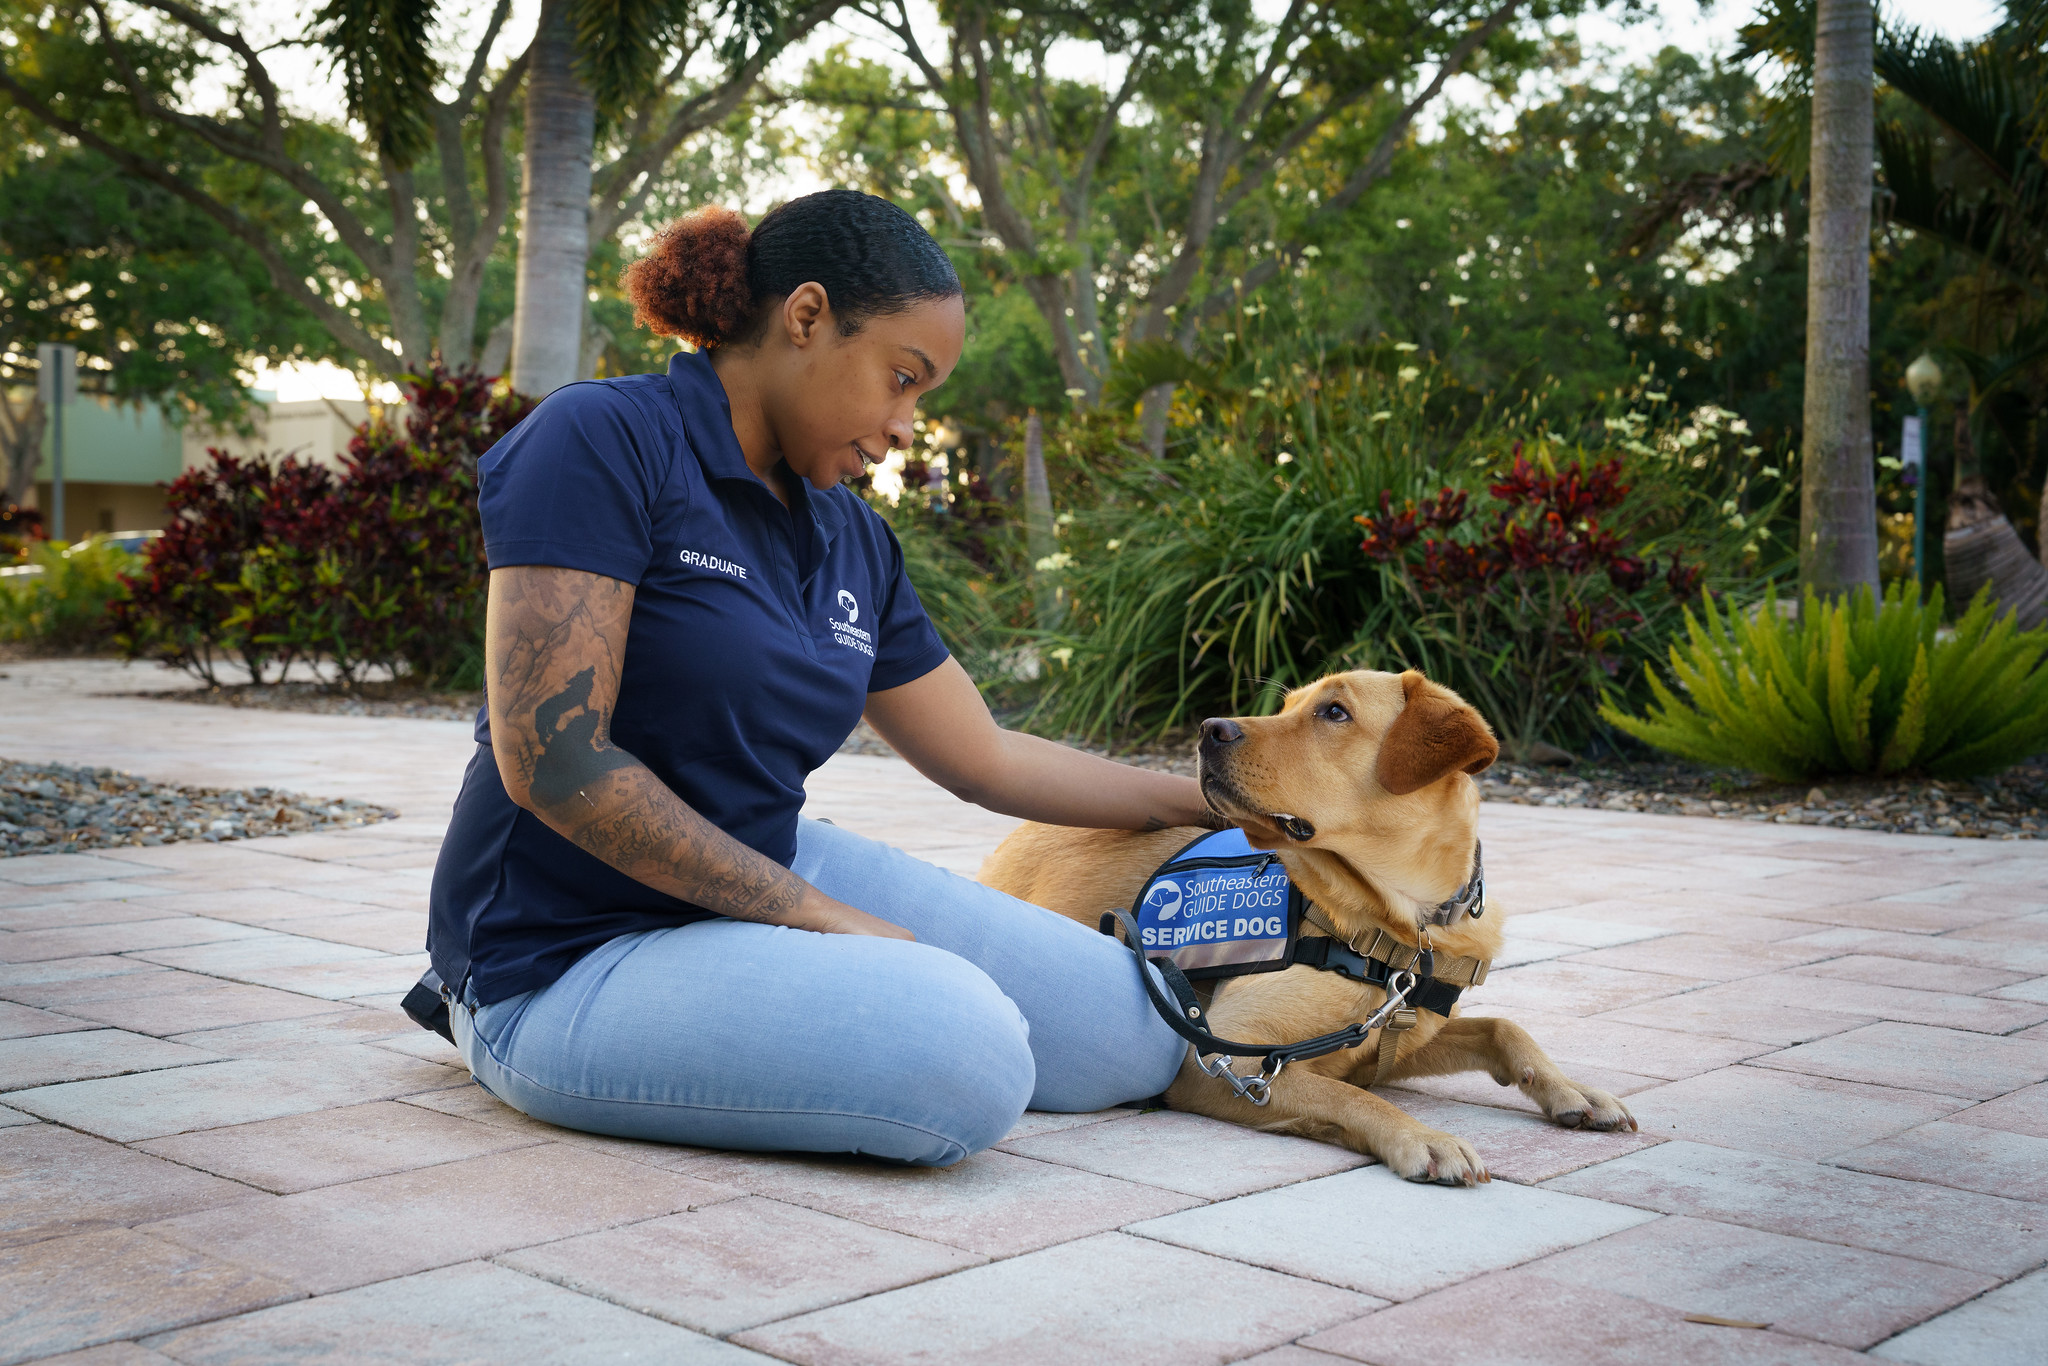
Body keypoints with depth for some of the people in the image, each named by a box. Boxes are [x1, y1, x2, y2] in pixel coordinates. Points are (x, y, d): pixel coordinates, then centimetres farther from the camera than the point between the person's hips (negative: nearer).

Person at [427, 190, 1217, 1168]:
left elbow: (990, 760, 18)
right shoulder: (603, 441, -14)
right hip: (571, 957, -8)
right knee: (967, 1058, -29)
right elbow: (551, 758, -22)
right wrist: (818, 917, -19)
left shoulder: (854, 543, 8)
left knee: (1138, 1035, -1)